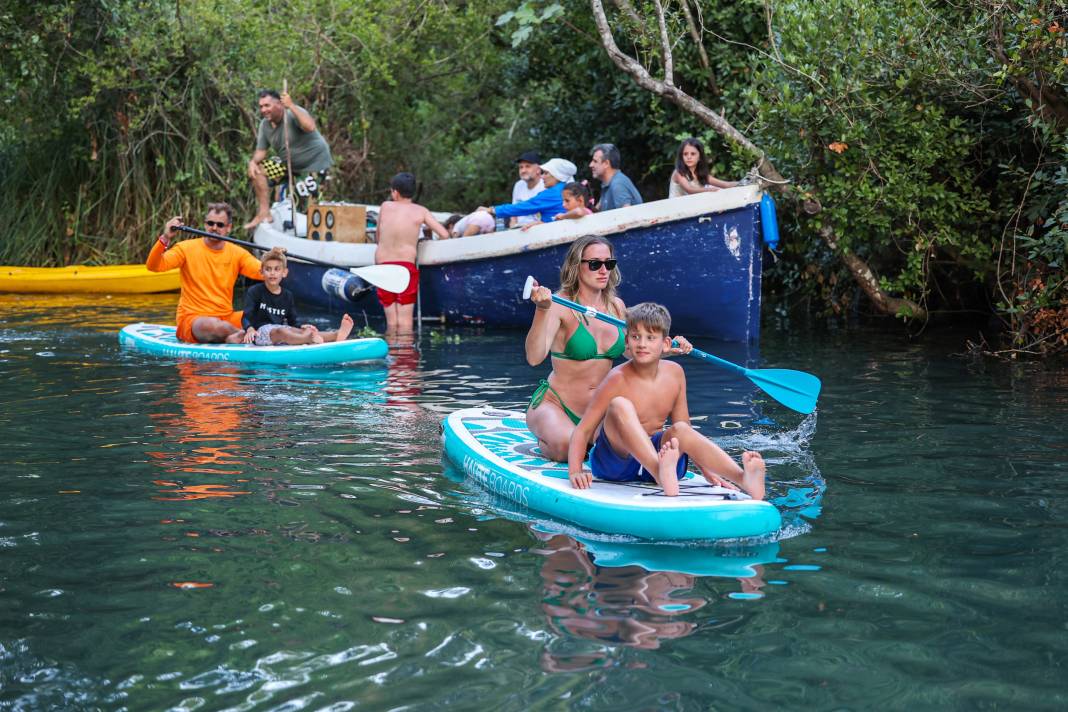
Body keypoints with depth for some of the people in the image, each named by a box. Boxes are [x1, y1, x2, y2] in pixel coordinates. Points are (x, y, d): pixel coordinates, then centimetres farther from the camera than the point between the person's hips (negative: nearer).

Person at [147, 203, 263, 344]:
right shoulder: (187, 249, -1)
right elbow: (153, 266, -12)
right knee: (213, 325, -36)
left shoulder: (237, 253, 9)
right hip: (191, 319, -4)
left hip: (226, 318, 4)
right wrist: (165, 238, -26)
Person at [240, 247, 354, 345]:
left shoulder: (287, 296, 15)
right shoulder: (254, 291, 1)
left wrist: (302, 327, -8)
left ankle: (336, 335, -51)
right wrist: (250, 330, -31)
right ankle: (310, 339, -67)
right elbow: (246, 317, -9)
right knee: (281, 331, -36)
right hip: (261, 332, -4)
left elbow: (293, 322, 15)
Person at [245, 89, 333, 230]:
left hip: (315, 163, -7)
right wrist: (253, 162, -18)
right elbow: (261, 151, 4)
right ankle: (264, 213, -7)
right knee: (257, 170, -6)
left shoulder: (294, 113, -20)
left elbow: (310, 127, -41)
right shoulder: (265, 124, 1)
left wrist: (291, 106, -38)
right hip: (290, 165, 7)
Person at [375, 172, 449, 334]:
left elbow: (378, 237, 16)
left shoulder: (385, 206, 8)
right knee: (405, 320, -3)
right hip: (406, 265, -2)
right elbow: (444, 235, -1)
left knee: (391, 321, 7)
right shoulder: (420, 211, 3)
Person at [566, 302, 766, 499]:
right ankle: (660, 471, -52)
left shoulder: (675, 373, 3)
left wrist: (706, 469, 3)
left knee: (681, 431, -26)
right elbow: (583, 429, -13)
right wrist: (575, 471, -28)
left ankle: (743, 477, -49)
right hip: (614, 460, -4)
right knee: (620, 406, -29)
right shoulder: (618, 379, -12)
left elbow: (684, 427, 11)